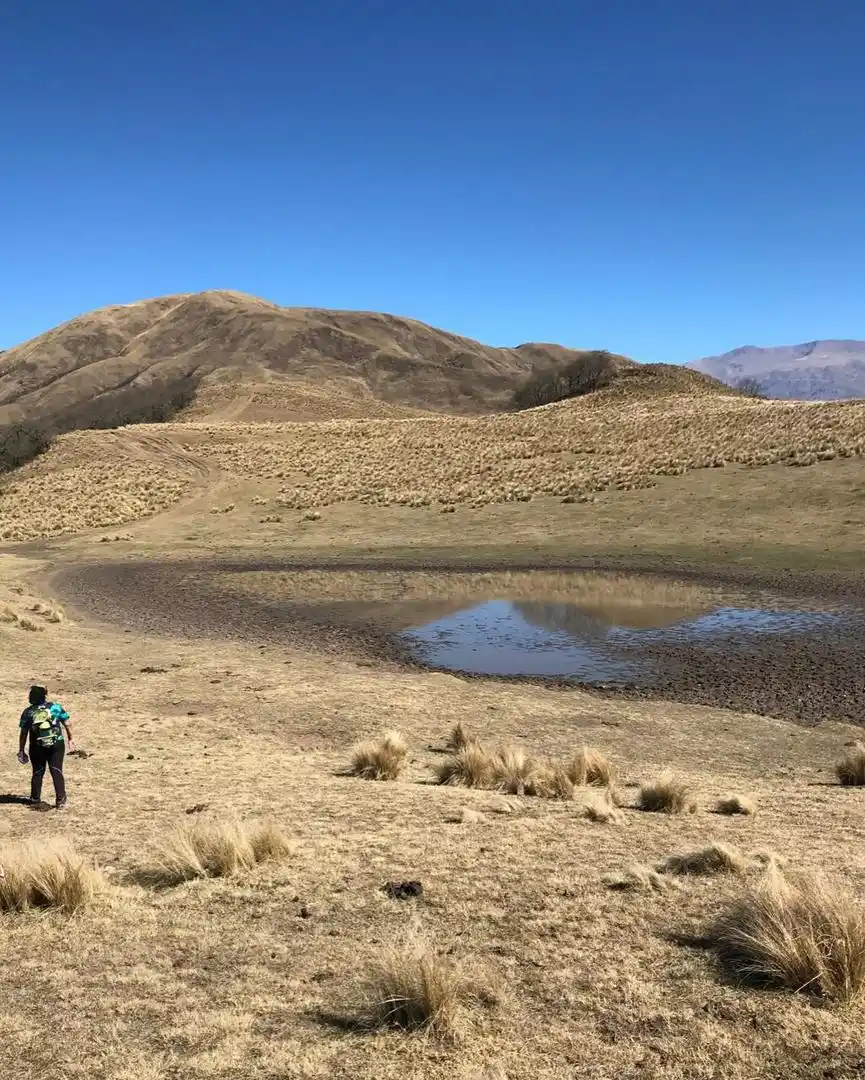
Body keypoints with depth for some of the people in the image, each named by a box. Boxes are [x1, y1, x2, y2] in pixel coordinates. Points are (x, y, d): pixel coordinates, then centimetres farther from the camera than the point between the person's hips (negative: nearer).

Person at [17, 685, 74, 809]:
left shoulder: (28, 712, -1)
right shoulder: (56, 707, -2)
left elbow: (24, 733, 0)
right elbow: (67, 725, 1)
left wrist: (21, 751, 6)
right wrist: (70, 740, 13)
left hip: (37, 747, 1)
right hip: (57, 745, -1)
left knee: (37, 773, 15)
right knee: (57, 772, 4)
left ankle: (35, 799, 21)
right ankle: (60, 800, -1)